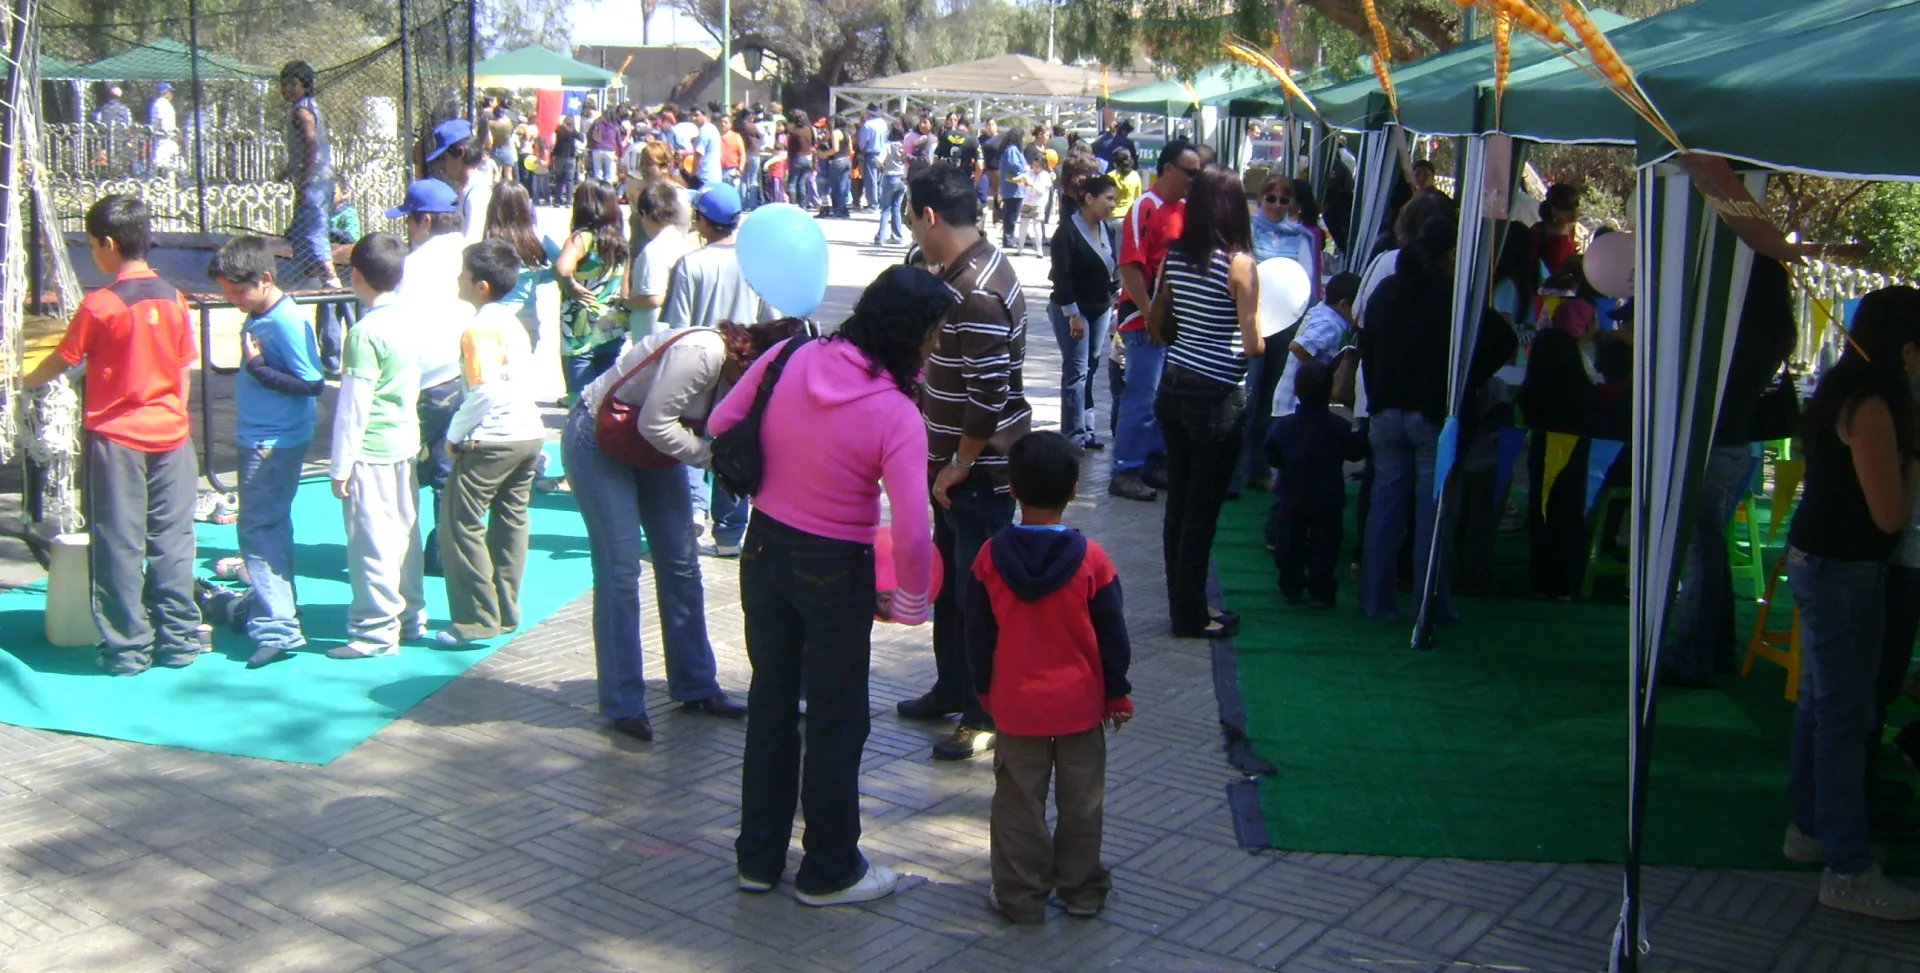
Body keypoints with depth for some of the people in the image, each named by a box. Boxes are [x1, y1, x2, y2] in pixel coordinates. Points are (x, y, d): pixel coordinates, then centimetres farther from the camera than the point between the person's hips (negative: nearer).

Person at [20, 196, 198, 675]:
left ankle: (127, 648, 7)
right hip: (169, 434, 4)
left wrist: (25, 381, 20)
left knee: (119, 545, 3)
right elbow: (185, 371, 7)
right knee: (171, 539, 9)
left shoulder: (100, 305, -11)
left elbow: (62, 361, 1)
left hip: (115, 438, -4)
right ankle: (178, 639, 13)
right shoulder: (173, 299, 2)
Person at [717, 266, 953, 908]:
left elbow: (720, 427, 1)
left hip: (764, 549, 5)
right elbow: (911, 532, -26)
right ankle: (829, 872, 26)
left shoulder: (786, 360, -10)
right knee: (837, 721, 12)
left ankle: (759, 857, 33)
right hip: (834, 571, -5)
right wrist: (910, 601, -9)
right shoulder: (897, 416, -23)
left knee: (771, 699, 20)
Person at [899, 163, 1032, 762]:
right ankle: (953, 690, 37)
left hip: (980, 470, -10)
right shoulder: (965, 270, 8)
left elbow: (990, 392, -27)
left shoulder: (977, 293, -25)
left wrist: (961, 464, -17)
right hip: (954, 462, 10)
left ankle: (987, 717, 15)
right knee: (949, 581, 21)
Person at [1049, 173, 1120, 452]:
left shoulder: (1108, 231, 7)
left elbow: (1114, 268, 16)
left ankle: (1085, 428, 16)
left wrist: (1116, 299, 8)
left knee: (1090, 368, 9)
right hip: (1072, 309, -7)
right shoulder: (1068, 231, -14)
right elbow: (1062, 275, -16)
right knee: (1076, 370, -6)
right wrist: (1073, 314, -18)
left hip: (1101, 309, 7)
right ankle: (1074, 435, -2)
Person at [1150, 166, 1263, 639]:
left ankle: (1183, 604, 26)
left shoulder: (1175, 256, 2)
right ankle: (1191, 615, 15)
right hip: (1218, 397, -6)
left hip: (1174, 387, 6)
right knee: (1202, 510, 4)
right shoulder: (1240, 263, -15)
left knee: (1178, 503, 14)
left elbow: (1154, 327, 10)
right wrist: (1266, 342, 5)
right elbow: (1252, 345, -16)